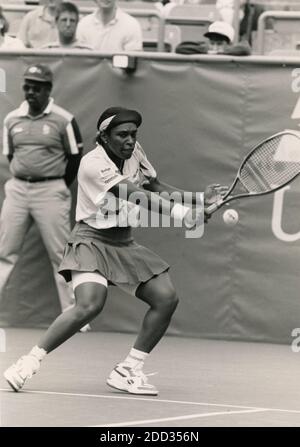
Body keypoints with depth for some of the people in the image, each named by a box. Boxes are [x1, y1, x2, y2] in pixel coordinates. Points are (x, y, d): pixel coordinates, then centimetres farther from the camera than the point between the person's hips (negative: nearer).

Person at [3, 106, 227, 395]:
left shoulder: (134, 152, 4)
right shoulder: (93, 164, -20)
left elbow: (155, 186, 16)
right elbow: (135, 196, -27)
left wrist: (199, 198, 2)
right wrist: (180, 212, -35)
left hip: (124, 245, 8)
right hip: (92, 240, -8)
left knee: (166, 298, -8)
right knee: (89, 305, -30)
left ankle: (128, 371, 2)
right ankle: (29, 363, -17)